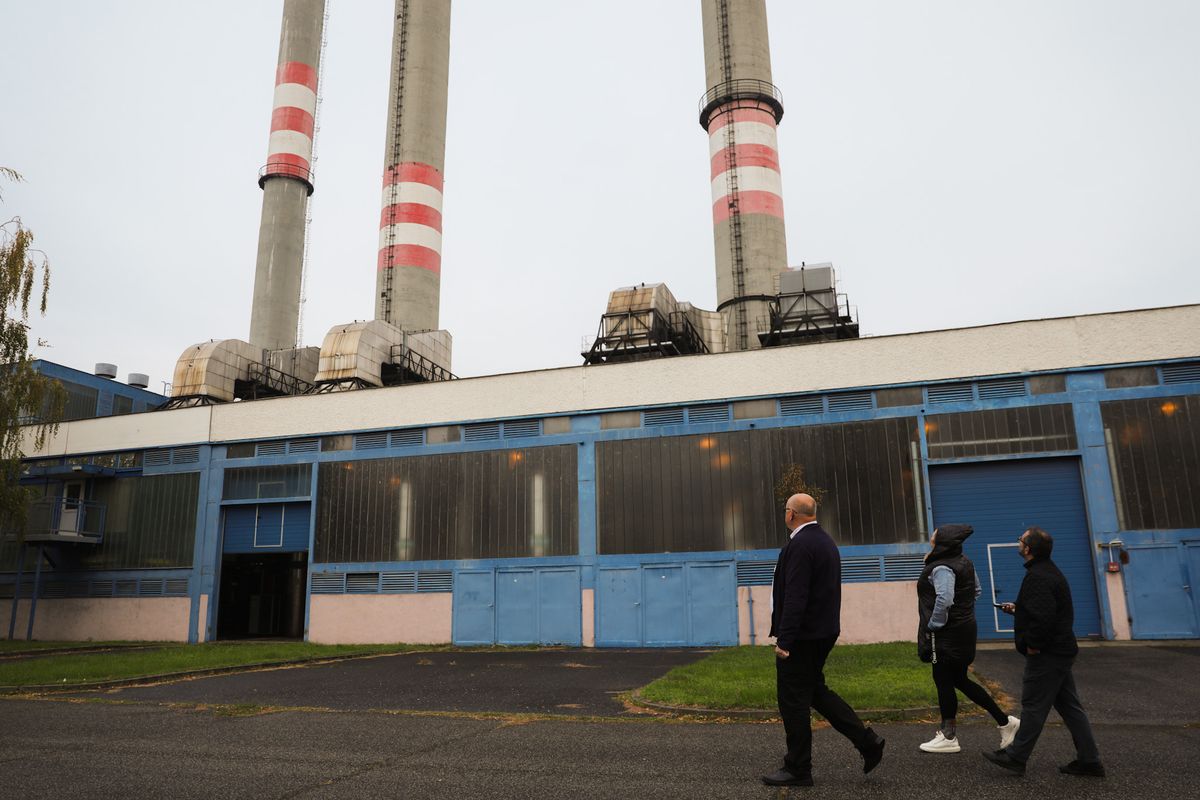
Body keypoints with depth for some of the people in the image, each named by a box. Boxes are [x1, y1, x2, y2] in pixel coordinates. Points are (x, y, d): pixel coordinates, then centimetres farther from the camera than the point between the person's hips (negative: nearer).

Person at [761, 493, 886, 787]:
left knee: (794, 701, 1)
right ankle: (867, 741, 17)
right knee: (815, 690, 20)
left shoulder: (800, 545, -19)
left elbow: (795, 597, -25)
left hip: (801, 636, -10)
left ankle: (798, 769, 12)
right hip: (822, 631, 10)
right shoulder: (825, 540, 12)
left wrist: (784, 640, -23)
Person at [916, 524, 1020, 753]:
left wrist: (933, 625, -19)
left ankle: (948, 738, 12)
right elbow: (976, 590, 21)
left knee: (943, 681, 2)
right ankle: (1004, 721, 20)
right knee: (960, 680, 18)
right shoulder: (965, 563, 10)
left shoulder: (941, 568, -21)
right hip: (964, 629, 10)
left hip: (947, 634, -10)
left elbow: (944, 599, -31)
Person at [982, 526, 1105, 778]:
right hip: (1061, 651, 10)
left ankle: (1015, 757, 7)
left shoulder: (1037, 577, -21)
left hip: (1046, 654, -10)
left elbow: (1043, 617, -30)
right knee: (1069, 706, 14)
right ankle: (1089, 760, 18)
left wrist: (1032, 644, -18)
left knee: (1033, 706, -2)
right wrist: (1017, 609, 20)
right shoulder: (1050, 572, 14)